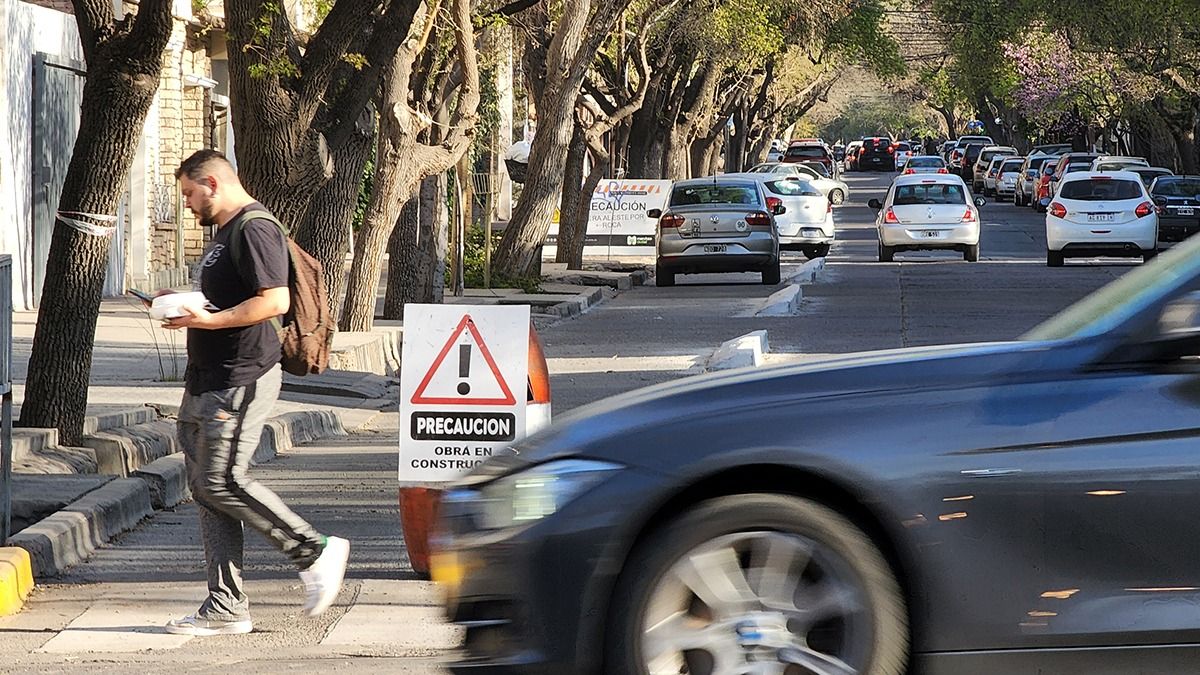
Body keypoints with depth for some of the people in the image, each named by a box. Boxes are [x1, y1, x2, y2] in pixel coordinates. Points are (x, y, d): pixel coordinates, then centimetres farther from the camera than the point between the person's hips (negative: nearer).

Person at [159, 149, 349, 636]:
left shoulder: (255, 230, -12)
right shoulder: (225, 234, 22)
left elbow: (274, 301, -22)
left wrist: (208, 320, -21)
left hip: (241, 380, -11)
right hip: (207, 380, 11)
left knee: (222, 482, -15)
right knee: (205, 488, 6)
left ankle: (315, 551, -3)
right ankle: (226, 608, 6)